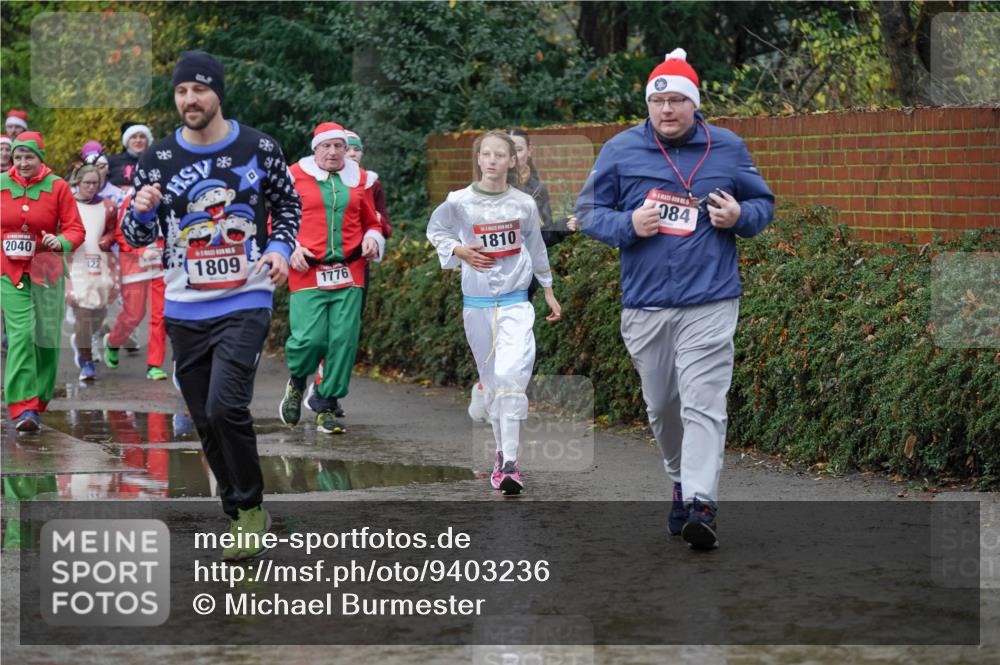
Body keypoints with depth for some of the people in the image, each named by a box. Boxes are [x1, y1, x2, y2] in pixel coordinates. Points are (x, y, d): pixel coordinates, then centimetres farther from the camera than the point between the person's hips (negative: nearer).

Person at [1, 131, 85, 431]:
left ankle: (37, 403, 20)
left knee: (46, 336, 5)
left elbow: (76, 229, -2)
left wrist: (61, 242, -21)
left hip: (46, 271, 1)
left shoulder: (57, 186, -1)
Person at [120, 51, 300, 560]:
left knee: (225, 405, -21)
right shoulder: (157, 160, 1)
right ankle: (242, 518, 25)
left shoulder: (259, 149, -3)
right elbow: (136, 236, 6)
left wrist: (280, 247, -5)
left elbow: (288, 202, 13)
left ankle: (250, 508, -1)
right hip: (185, 310, 3)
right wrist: (141, 211, -17)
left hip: (245, 303, -3)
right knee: (207, 422, 8)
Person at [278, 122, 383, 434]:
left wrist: (372, 239, 3)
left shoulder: (359, 179, 14)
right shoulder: (295, 176, 4)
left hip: (349, 274, 3)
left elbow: (371, 221, 24)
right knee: (309, 338, -13)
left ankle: (326, 406, 8)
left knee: (344, 339, -5)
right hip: (308, 272, -3)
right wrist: (290, 248, -7)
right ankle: (297, 381, 21)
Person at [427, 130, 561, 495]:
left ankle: (510, 463, -19)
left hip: (515, 302, -1)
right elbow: (435, 230, 13)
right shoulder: (459, 202, -3)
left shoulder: (524, 204, 1)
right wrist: (458, 251, -6)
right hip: (477, 302, 1)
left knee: (511, 376, -17)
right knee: (490, 380, 10)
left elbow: (536, 248, 14)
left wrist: (549, 291, 20)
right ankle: (502, 450, 25)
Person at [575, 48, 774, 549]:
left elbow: (763, 203, 16)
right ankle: (681, 481, 34)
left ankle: (701, 506, -19)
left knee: (703, 404, -13)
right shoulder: (620, 151, 4)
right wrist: (627, 225, -11)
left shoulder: (728, 149, 5)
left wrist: (740, 216, -7)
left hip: (710, 303, -2)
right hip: (644, 304, 2)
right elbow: (588, 211, 8)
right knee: (660, 407, 12)